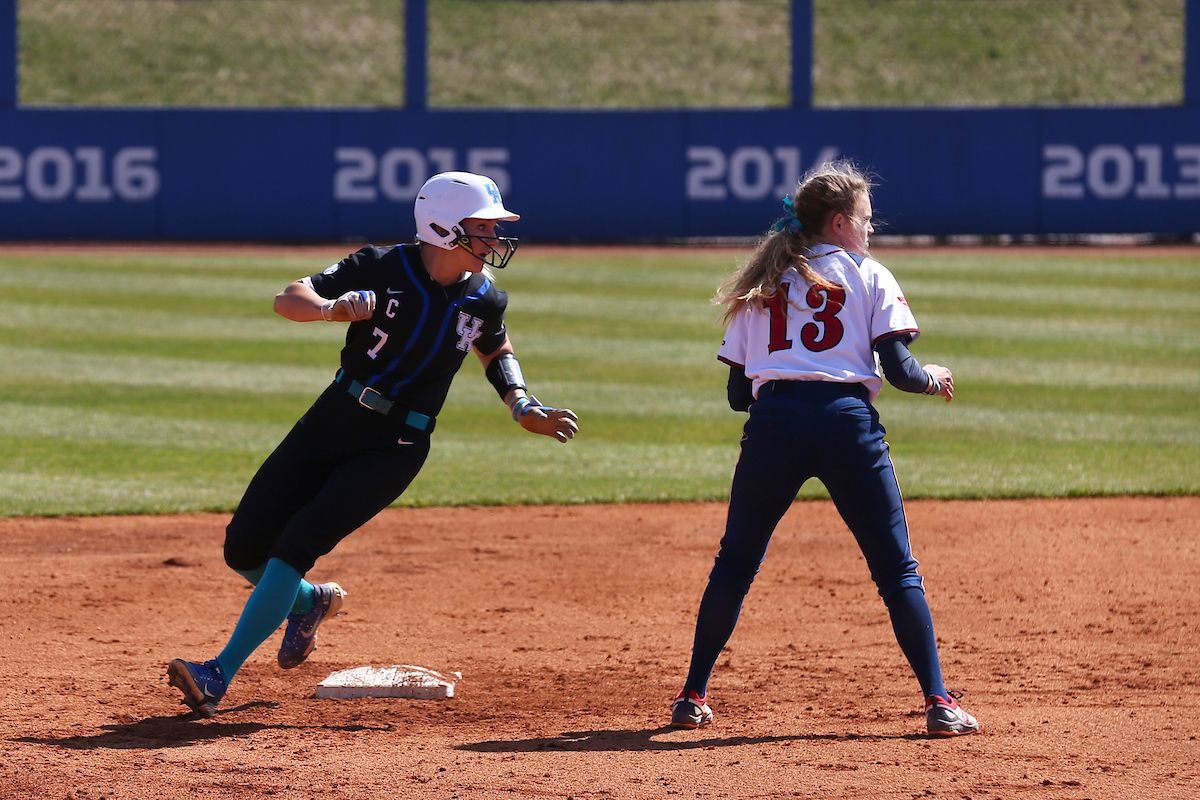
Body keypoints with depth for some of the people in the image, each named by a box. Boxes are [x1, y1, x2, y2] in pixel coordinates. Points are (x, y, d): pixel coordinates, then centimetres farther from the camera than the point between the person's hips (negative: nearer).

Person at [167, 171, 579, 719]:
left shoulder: (484, 300, -2)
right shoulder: (384, 269, -11)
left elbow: (496, 349, 22)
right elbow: (288, 300, -15)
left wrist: (522, 406, 6)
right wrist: (331, 308, -36)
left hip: (396, 448, -1)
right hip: (334, 420, 1)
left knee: (297, 542, -18)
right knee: (244, 549, 1)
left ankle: (219, 676, -18)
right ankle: (310, 601, 35)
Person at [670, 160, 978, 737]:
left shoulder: (761, 284, 22)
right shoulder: (869, 276, 12)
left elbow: (738, 393, 18)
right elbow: (897, 369, 1)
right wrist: (933, 379, 22)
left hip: (772, 423, 3)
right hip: (846, 420, -3)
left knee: (734, 564, 15)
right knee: (897, 570, 2)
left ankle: (693, 696, 15)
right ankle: (939, 702, -5)